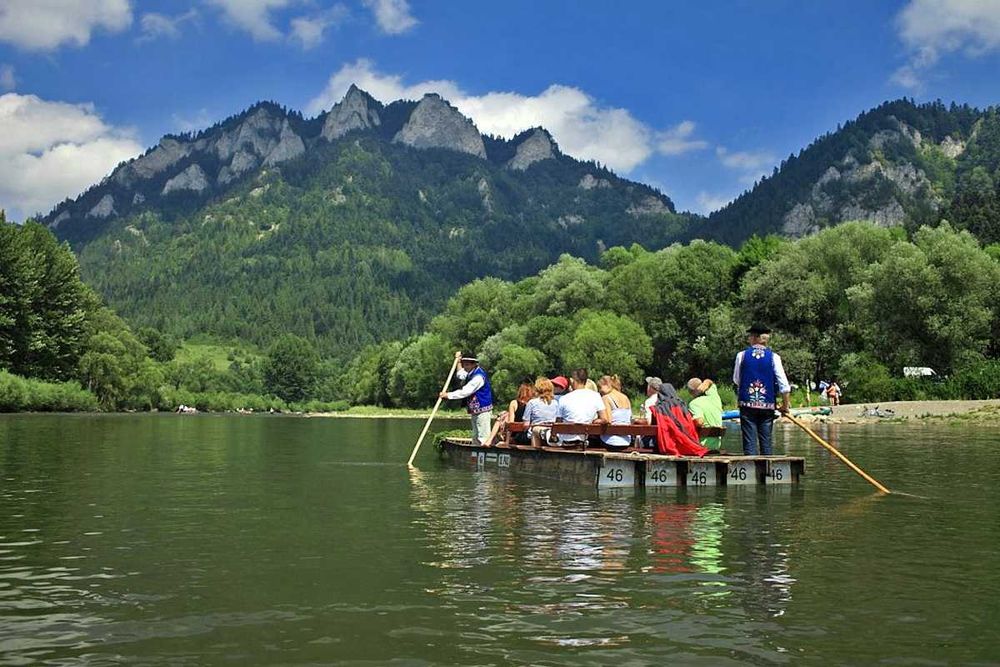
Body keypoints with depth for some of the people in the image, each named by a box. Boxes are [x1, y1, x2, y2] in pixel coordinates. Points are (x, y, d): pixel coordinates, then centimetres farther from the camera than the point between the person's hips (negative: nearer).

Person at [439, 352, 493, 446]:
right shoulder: (471, 373, 11)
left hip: (482, 411, -10)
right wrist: (458, 362, 20)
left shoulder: (479, 376, -20)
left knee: (483, 438, -12)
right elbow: (460, 376, 31)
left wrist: (448, 395, -19)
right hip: (475, 411, 10)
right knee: (475, 438, 14)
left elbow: (465, 392, -23)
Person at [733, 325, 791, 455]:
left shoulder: (742, 355, -1)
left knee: (749, 441, 0)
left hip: (747, 404, -1)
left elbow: (736, 380, 10)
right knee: (766, 441, 10)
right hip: (767, 405, 1)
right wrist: (785, 405, 5)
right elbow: (783, 384, -4)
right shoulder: (773, 357, -1)